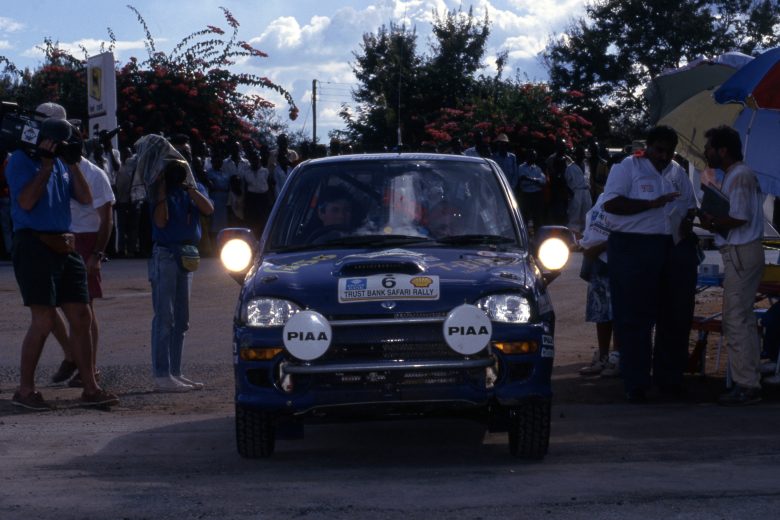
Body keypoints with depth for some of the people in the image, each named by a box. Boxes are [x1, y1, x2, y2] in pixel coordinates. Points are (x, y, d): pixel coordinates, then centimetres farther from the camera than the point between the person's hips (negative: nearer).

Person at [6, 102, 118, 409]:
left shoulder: (60, 163, 17)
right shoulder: (20, 160, -3)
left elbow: (85, 198, 10)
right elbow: (26, 201, -16)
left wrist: (73, 163, 1)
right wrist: (46, 165, -13)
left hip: (64, 248, 7)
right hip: (34, 245, -7)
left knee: (81, 317, 5)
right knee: (43, 320, -11)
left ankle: (90, 388, 11)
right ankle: (25, 390, -2)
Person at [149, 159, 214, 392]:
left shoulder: (194, 189, 10)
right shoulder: (160, 190, -6)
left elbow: (208, 209, -8)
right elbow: (160, 222, -18)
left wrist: (189, 188, -13)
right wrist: (162, 191, -20)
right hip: (165, 255, -7)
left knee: (181, 320, 11)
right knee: (165, 318, -10)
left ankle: (174, 372, 18)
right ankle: (162, 375, -11)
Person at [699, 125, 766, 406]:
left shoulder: (739, 176, -14)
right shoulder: (736, 174, 18)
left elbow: (739, 217, -22)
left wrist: (711, 221, -9)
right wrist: (715, 222, 4)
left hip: (741, 253, -11)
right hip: (742, 252, 11)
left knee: (736, 320, -9)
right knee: (743, 319, 14)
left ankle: (745, 385, -8)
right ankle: (749, 382, 18)